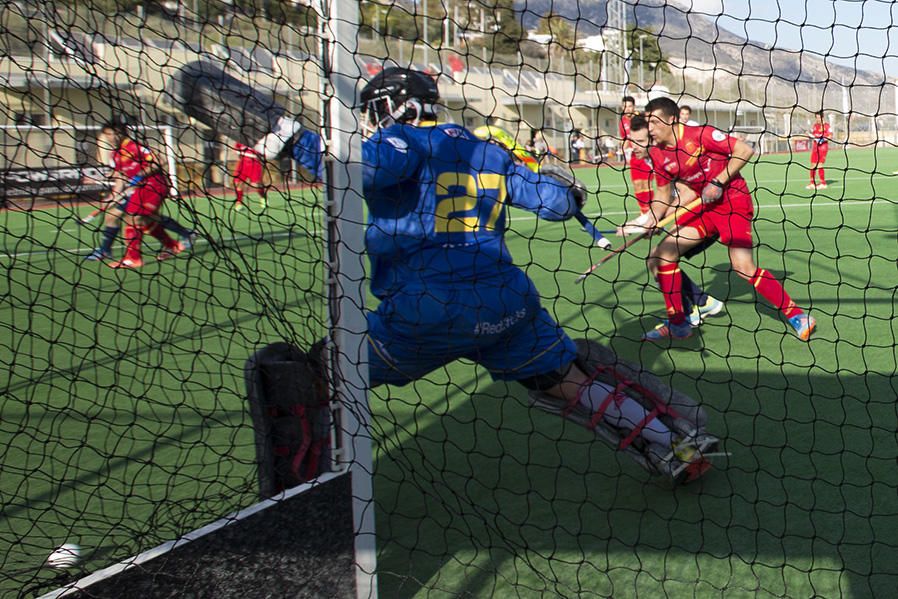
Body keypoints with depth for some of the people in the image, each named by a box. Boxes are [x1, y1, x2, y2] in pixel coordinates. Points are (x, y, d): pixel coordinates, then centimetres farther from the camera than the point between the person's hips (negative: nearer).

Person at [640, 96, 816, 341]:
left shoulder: (700, 135, -18)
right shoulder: (658, 154, 1)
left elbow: (745, 151, -17)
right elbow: (663, 193, 13)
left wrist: (719, 182, -20)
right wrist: (651, 221, -3)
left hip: (733, 201, -7)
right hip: (705, 207, 7)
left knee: (744, 268, -20)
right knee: (662, 254, -3)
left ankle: (797, 316, -6)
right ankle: (677, 324, 7)